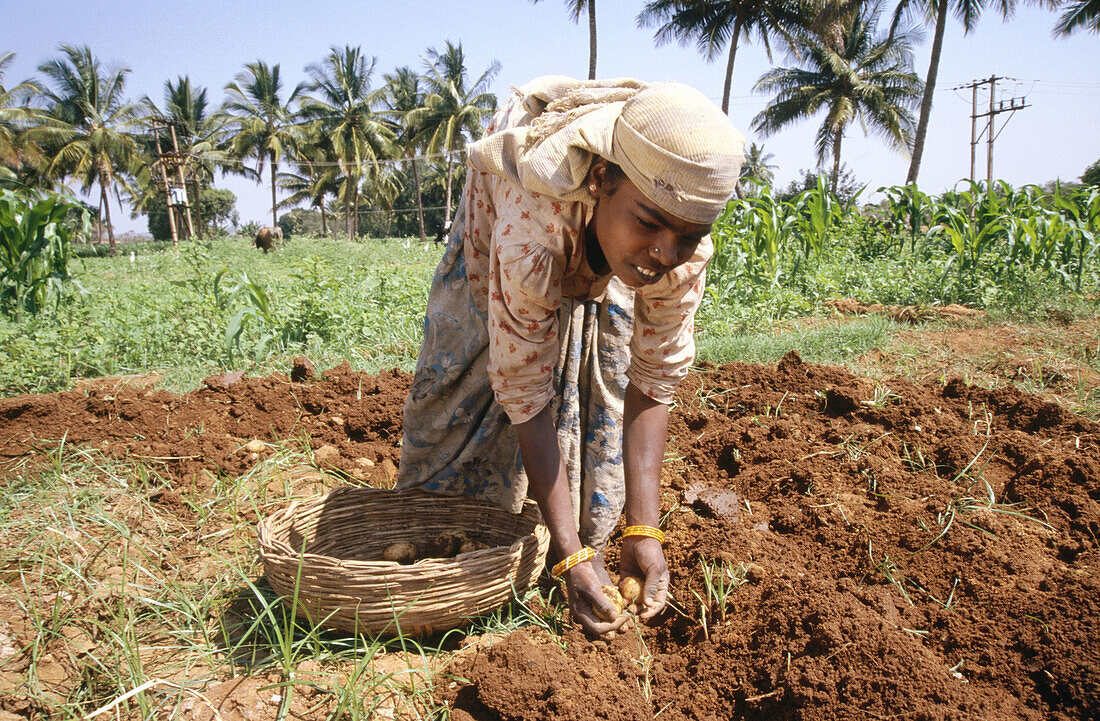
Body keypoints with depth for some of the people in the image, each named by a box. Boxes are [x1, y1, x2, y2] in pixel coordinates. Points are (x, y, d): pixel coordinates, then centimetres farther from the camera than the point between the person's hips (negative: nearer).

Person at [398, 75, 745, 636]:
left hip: (599, 260, 3)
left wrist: (642, 531, -33)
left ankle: (594, 529, 14)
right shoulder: (527, 239, -50)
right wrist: (568, 553, -41)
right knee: (464, 373, 1)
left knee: (601, 377, -6)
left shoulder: (685, 255, -37)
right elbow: (525, 394, -41)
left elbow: (652, 381, -28)